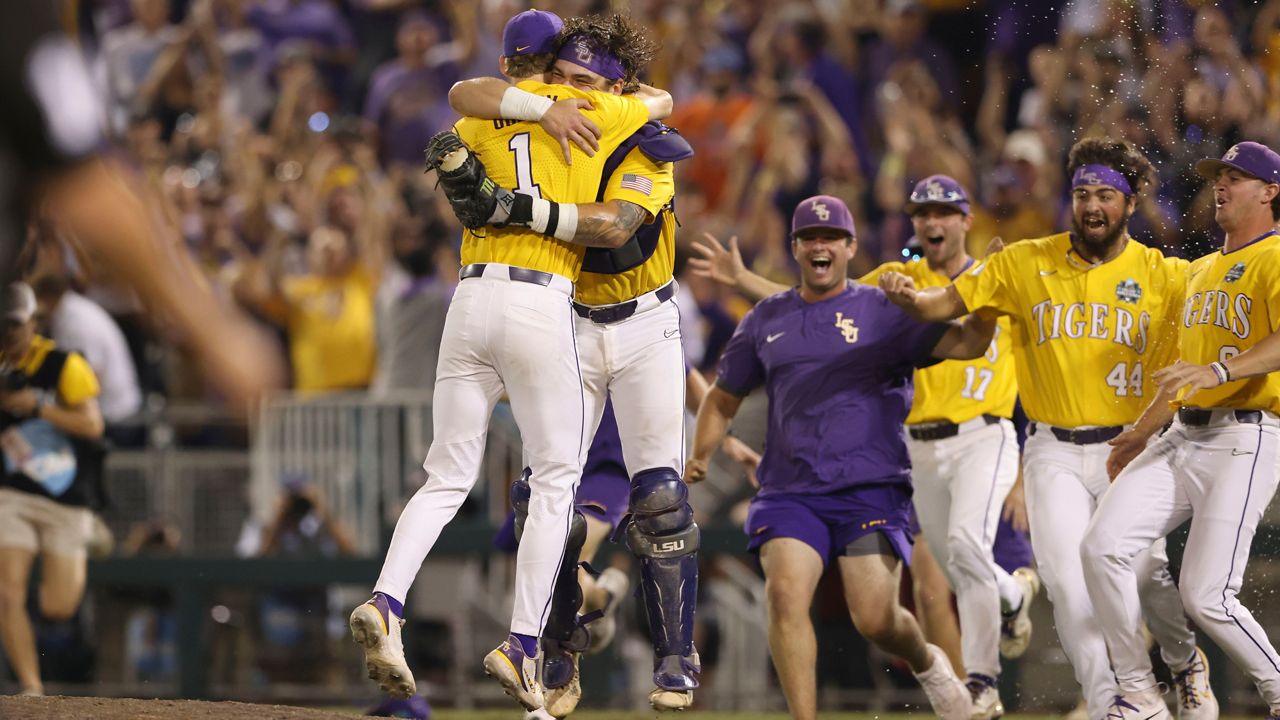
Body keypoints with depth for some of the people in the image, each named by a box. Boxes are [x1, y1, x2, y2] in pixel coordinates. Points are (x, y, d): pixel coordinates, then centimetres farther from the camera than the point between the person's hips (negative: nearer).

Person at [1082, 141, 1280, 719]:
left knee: (1205, 596, -14)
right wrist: (1142, 431, 37)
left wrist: (1221, 371, -37)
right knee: (1102, 547, -10)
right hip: (1182, 437, 8)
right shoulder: (1202, 271, 23)